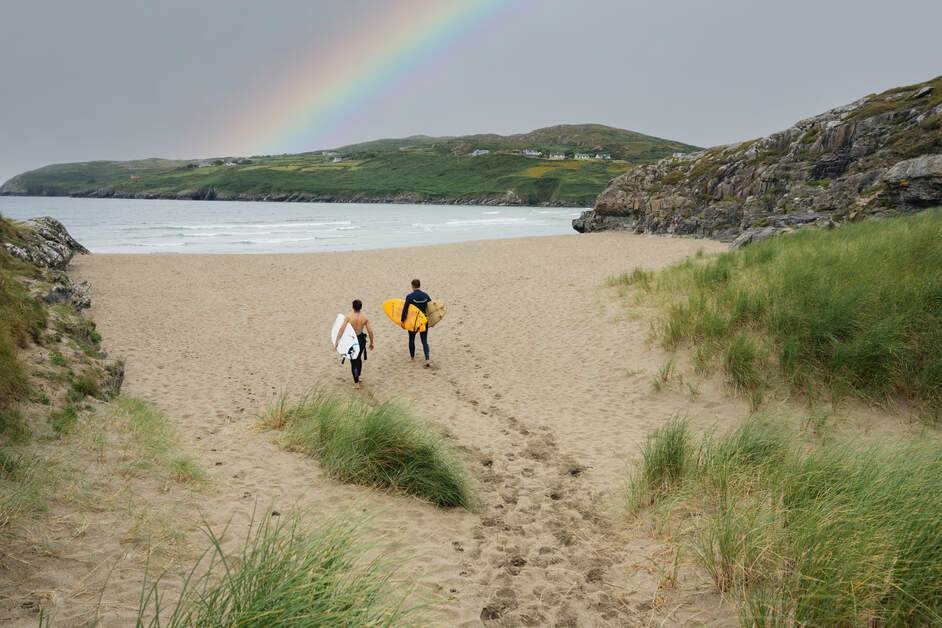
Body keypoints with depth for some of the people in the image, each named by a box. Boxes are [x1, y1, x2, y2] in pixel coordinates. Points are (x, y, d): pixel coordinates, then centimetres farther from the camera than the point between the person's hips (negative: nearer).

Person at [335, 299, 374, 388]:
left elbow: (342, 329, -20)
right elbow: (370, 331, -8)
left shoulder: (349, 316, -15)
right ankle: (357, 378, 38)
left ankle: (356, 382, 7)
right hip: (361, 339, 3)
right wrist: (371, 343, 6)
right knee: (359, 359, 24)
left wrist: (336, 341, -16)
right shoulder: (365, 317, -8)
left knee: (354, 361, 7)